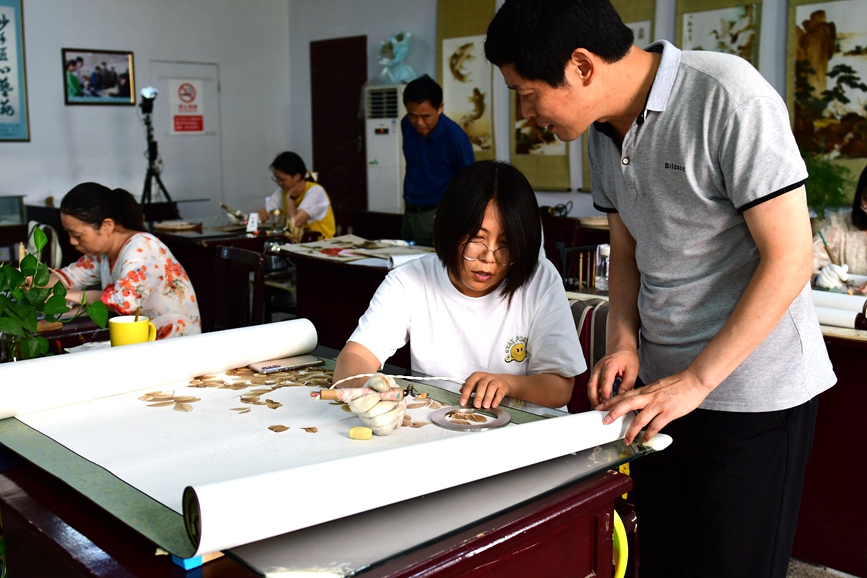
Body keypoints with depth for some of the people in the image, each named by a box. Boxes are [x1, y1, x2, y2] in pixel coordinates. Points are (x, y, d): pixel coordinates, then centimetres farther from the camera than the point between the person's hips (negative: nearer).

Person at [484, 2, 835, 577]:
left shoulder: (728, 96, -18)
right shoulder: (607, 130, 6)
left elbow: (789, 259, -19)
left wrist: (696, 380, -17)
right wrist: (624, 344, -2)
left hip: (754, 391, -6)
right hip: (658, 382, 7)